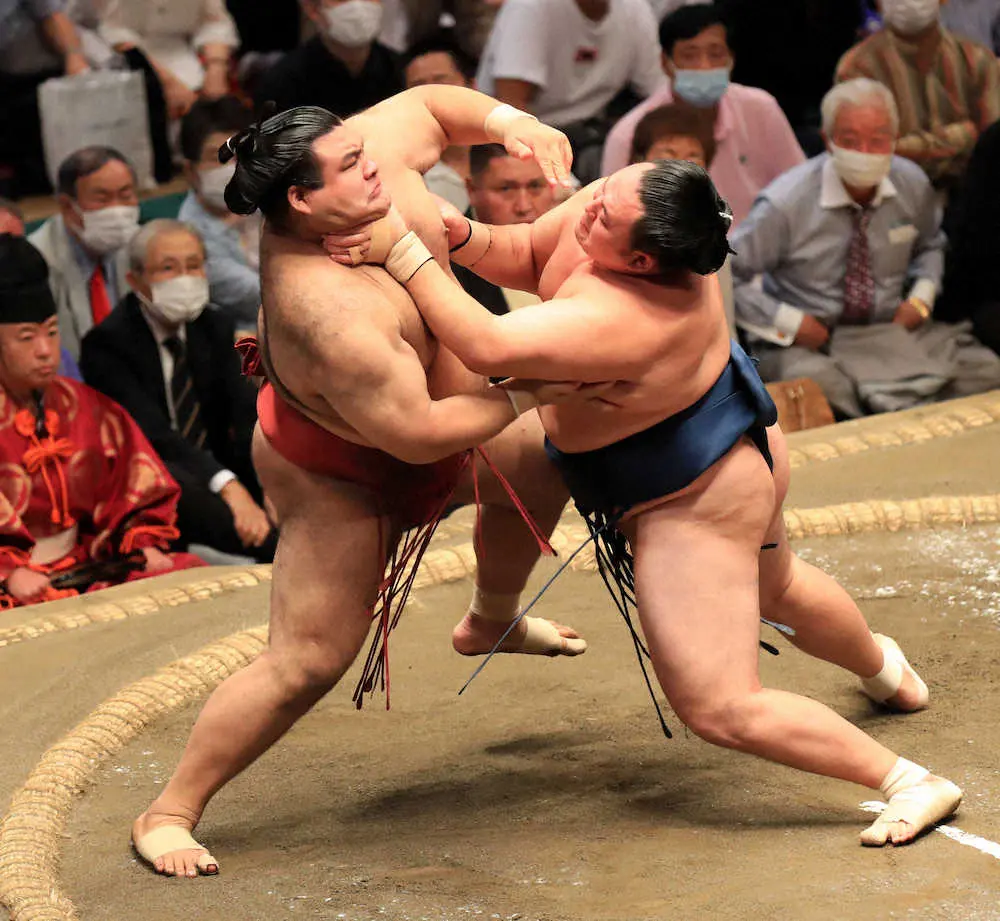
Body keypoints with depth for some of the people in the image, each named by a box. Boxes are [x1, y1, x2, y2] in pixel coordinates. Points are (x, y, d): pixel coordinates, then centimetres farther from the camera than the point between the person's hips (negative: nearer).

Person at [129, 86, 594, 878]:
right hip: (339, 471, -9)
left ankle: (491, 623, 55)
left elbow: (431, 106, 0)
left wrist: (508, 122, -20)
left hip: (421, 403, 9)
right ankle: (169, 812, 6)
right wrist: (529, 392, -27)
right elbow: (420, 433, -37)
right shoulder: (326, 311, -43)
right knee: (307, 664, -7)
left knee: (542, 464, 28)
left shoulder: (375, 153, -22)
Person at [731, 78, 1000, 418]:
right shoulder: (784, 205, -15)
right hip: (809, 343, -5)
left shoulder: (913, 184, 1)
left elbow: (930, 245, 23)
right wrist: (787, 322, -14)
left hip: (895, 331, 5)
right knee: (824, 391, -41)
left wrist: (922, 297, 4)